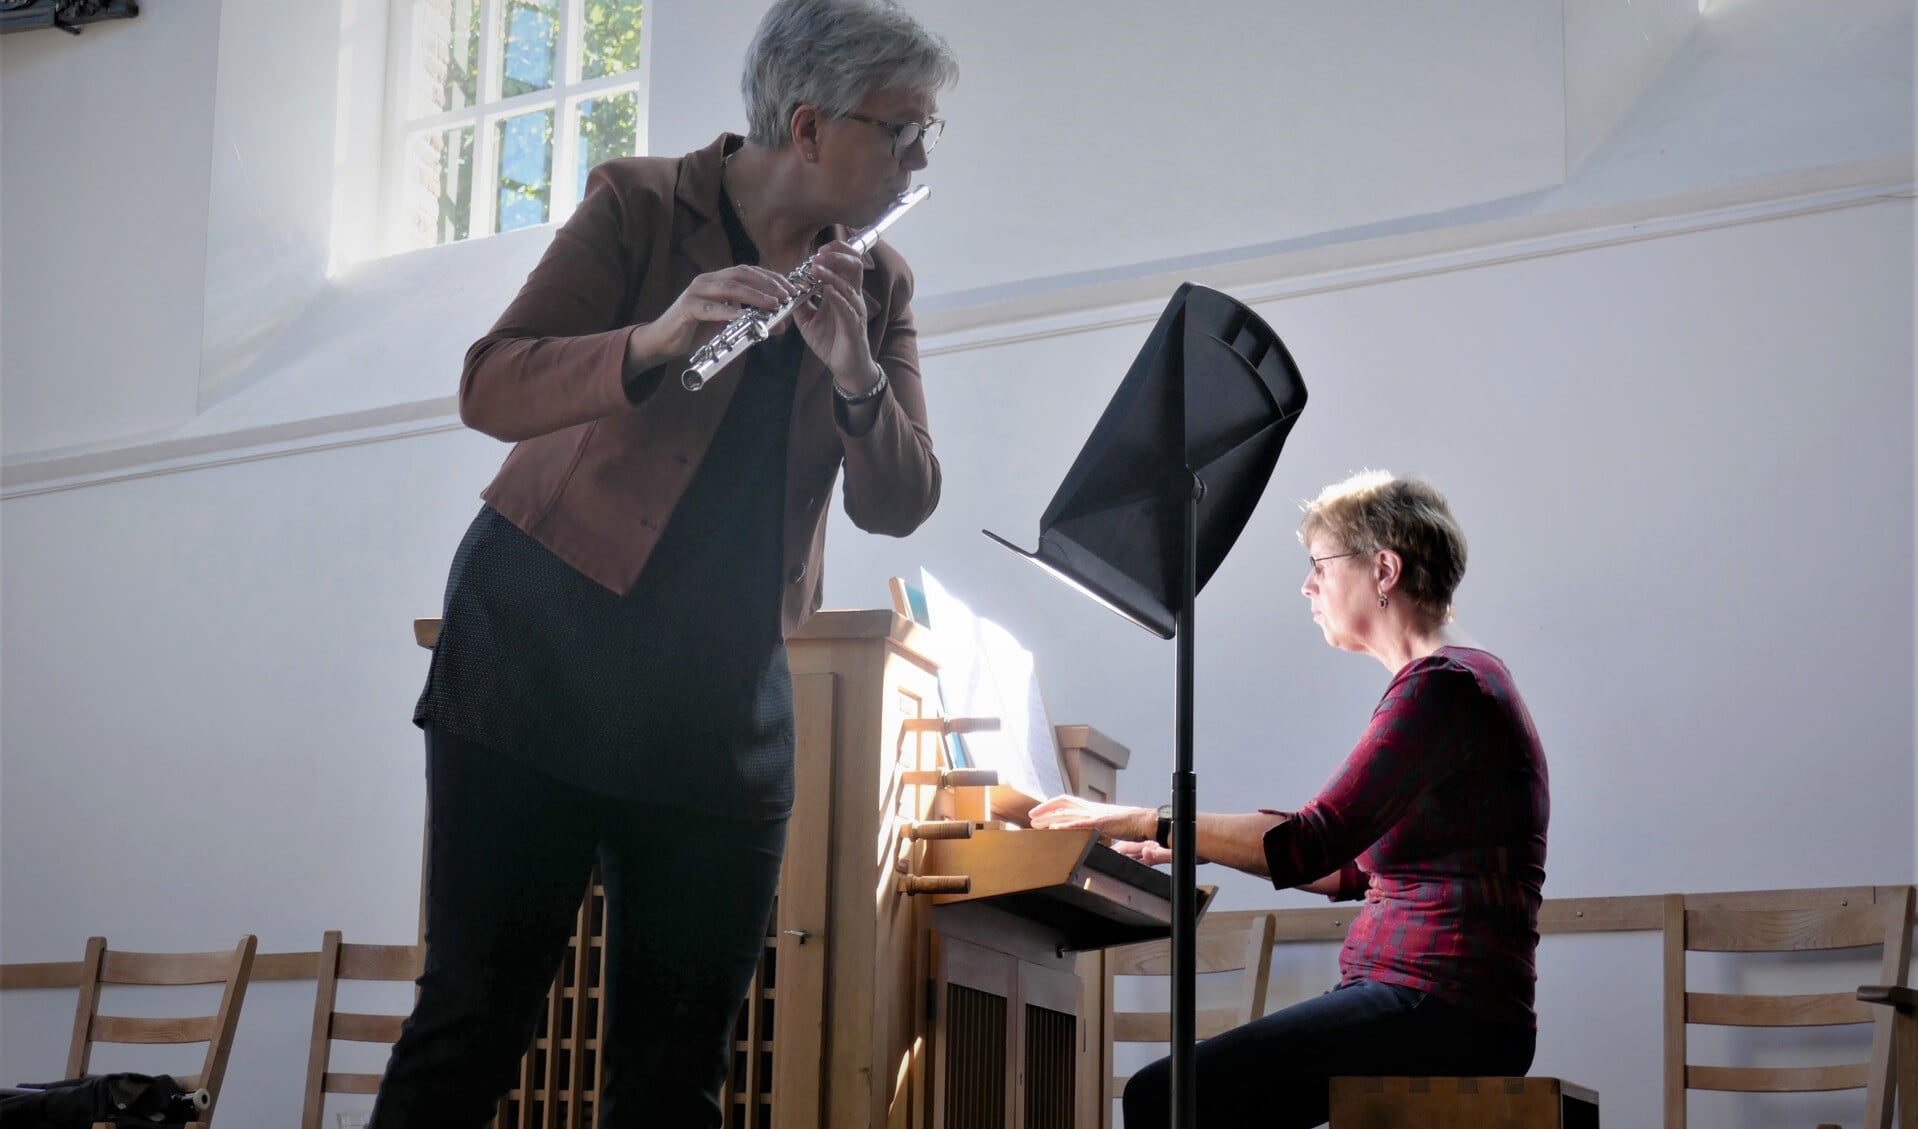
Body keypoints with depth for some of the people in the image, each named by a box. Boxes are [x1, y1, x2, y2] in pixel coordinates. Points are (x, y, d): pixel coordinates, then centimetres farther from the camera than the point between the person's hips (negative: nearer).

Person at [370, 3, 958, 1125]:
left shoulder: (877, 286, 8)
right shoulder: (640, 206, -5)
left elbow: (898, 505, -1)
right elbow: (489, 389, -15)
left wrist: (855, 375, -19)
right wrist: (651, 344, -33)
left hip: (723, 689, 5)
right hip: (546, 641, -4)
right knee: (480, 1007, -7)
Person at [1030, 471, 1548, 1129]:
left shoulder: (1443, 685, -12)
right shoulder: (1455, 680, 21)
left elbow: (1314, 844, -21)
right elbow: (1354, 867, 25)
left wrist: (1143, 821, -13)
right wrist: (1189, 846, 22)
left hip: (1439, 1012, -11)